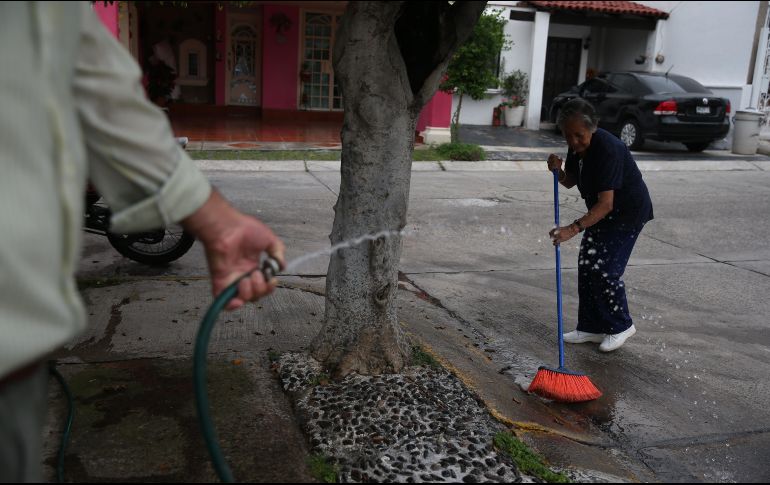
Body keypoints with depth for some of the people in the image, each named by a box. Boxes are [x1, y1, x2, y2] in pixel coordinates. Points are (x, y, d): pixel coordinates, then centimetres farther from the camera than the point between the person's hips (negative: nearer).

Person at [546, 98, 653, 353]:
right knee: (586, 264, 5)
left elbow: (606, 204, -36)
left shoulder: (607, 149, -31)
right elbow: (570, 182, 10)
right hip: (602, 212, 9)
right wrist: (558, 170, -13)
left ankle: (621, 326, 10)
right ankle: (592, 327, 16)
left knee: (605, 269, -11)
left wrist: (574, 228, -45)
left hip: (628, 212, -9)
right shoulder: (577, 147, -5)